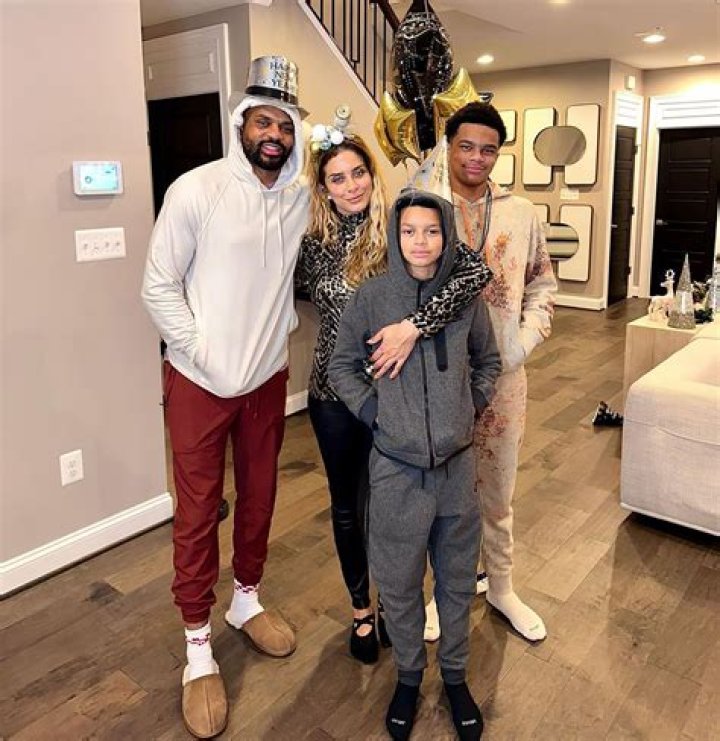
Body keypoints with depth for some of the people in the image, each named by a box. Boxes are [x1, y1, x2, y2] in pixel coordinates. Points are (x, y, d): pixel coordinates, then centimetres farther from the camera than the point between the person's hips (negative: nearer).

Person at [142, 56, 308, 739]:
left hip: (268, 377, 4)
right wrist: (206, 356, -13)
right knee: (198, 510, 5)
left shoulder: (300, 199, 0)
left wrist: (277, 337, 4)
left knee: (259, 496, 16)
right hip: (200, 381, -4)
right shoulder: (196, 190, -13)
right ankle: (198, 645, 22)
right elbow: (158, 287, -10)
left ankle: (246, 600, 40)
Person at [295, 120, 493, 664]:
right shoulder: (315, 242, 1)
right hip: (333, 392, 3)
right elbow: (299, 291, 21)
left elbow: (477, 271, -25)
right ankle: (362, 610, 38)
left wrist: (414, 324, -32)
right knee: (346, 506, 15)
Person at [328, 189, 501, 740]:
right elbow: (342, 365, 4)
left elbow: (488, 361, 13)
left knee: (457, 579, 17)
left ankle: (455, 675, 40)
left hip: (456, 464, 2)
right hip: (396, 467, -1)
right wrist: (373, 412, -5)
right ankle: (409, 675, 39)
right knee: (399, 582, 14)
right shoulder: (372, 296, -8)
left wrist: (470, 409, 3)